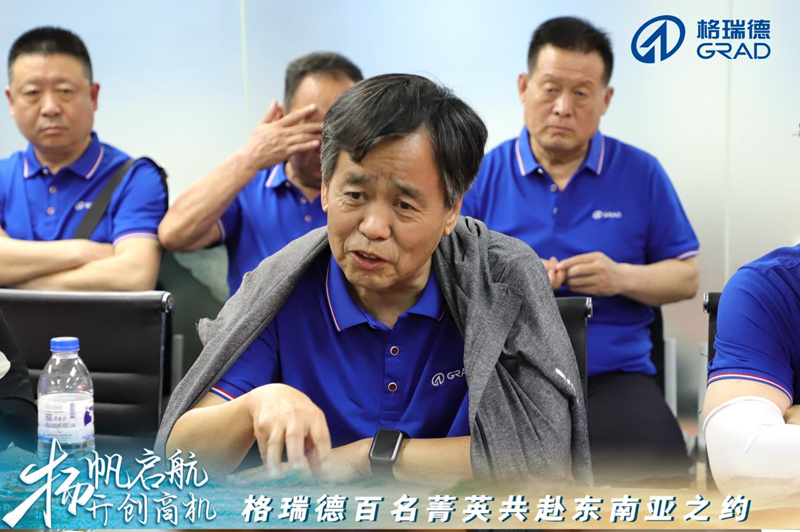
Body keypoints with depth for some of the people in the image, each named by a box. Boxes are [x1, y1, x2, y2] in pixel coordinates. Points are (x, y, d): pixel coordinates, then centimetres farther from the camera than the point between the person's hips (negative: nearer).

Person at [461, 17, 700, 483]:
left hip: (614, 372, 1)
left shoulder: (642, 173, 8)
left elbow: (686, 277, 10)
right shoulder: (481, 176, 5)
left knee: (658, 469, -29)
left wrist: (622, 278, -10)